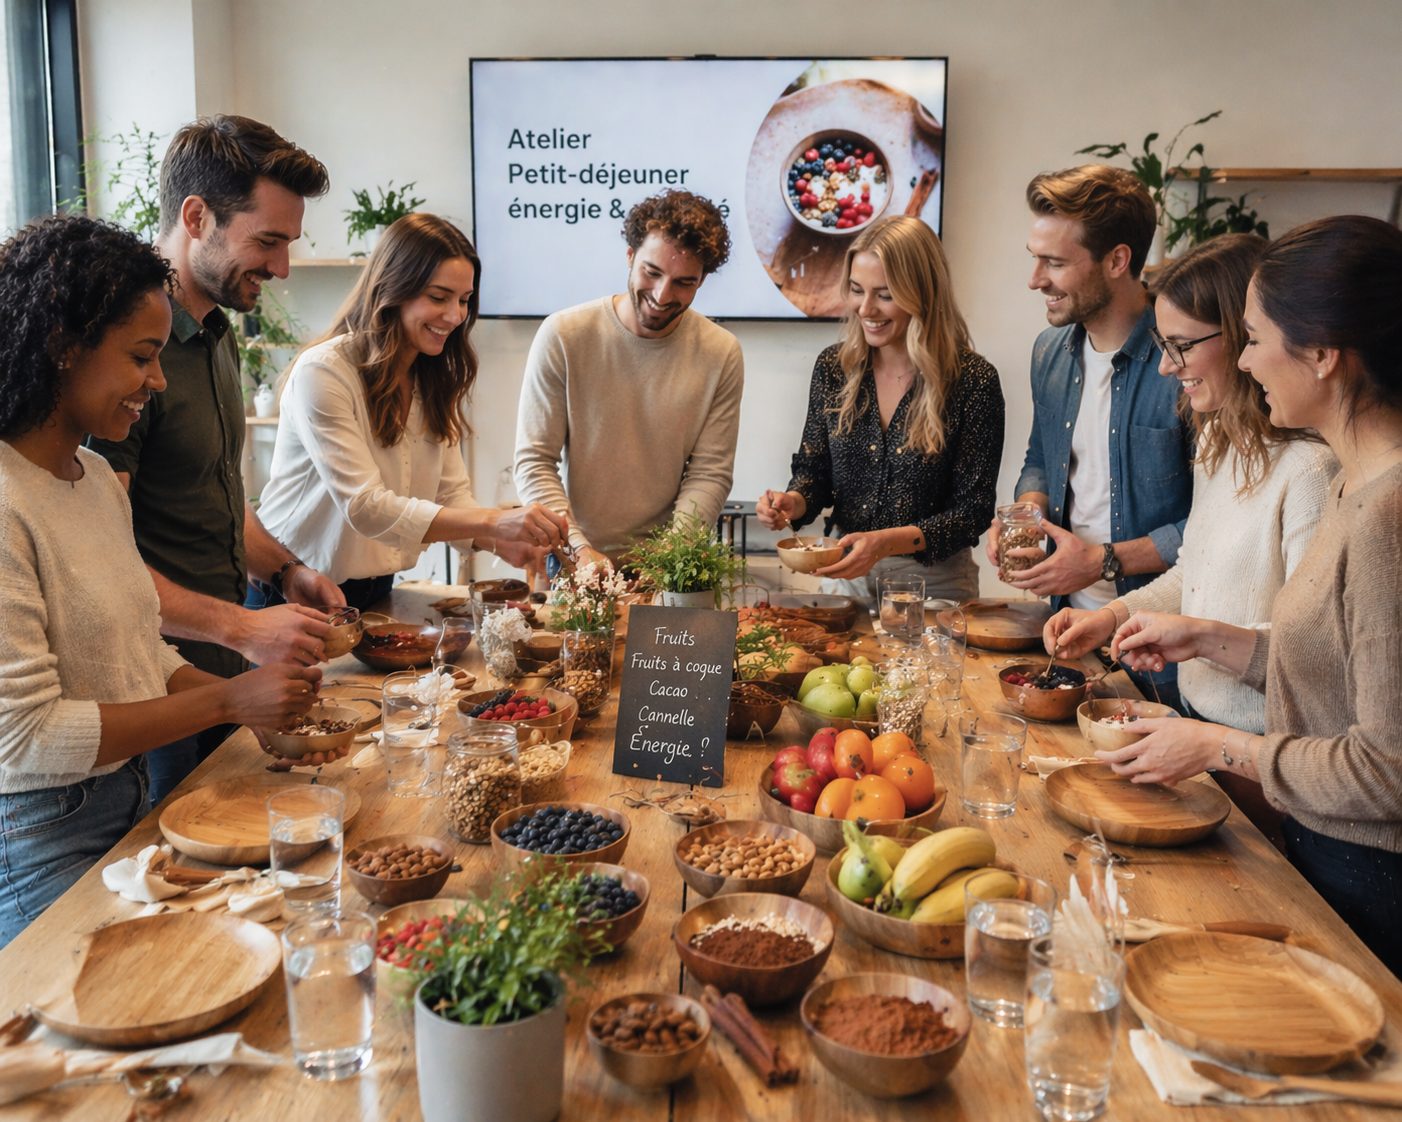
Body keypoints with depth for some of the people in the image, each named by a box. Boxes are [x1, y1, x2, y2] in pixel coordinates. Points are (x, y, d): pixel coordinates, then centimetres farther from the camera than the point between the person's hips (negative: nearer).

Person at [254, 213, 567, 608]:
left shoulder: (434, 383, 7)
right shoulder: (322, 372, -18)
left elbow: (453, 497, 1)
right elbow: (364, 507, -26)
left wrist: (504, 541, -20)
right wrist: (492, 522, -34)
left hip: (375, 591, 6)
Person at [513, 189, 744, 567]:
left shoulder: (721, 355, -1)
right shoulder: (563, 336, -5)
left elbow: (710, 474, 0)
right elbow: (534, 462, -6)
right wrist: (580, 549, -17)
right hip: (572, 557, -1)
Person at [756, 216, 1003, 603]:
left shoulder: (973, 380, -10)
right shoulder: (833, 366, 2)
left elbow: (972, 511, -9)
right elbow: (814, 470, 9)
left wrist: (886, 542, -22)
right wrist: (793, 502, -13)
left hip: (934, 580, -3)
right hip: (846, 575, 3)